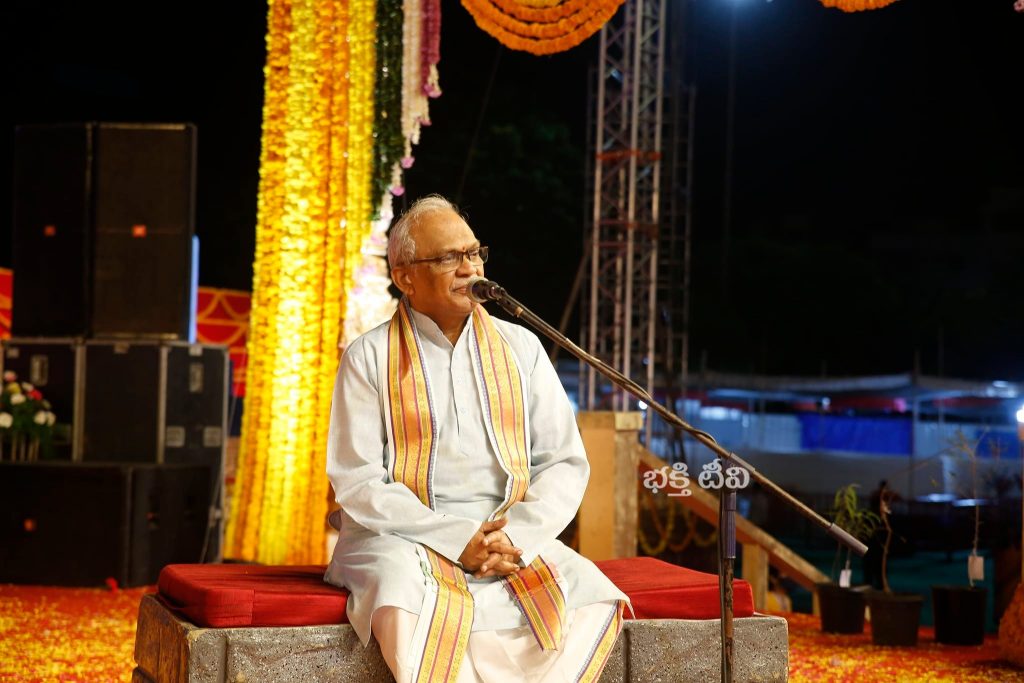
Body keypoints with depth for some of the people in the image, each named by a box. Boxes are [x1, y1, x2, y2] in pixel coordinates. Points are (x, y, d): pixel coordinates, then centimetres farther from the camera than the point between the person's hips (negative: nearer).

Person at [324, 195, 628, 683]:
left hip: (511, 536, 3)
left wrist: (517, 534, -13)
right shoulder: (369, 358, 1)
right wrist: (456, 538, -17)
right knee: (413, 603, -37)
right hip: (403, 534, -3)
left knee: (593, 600, -25)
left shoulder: (520, 348, 10)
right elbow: (357, 483, -6)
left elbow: (566, 463, 6)